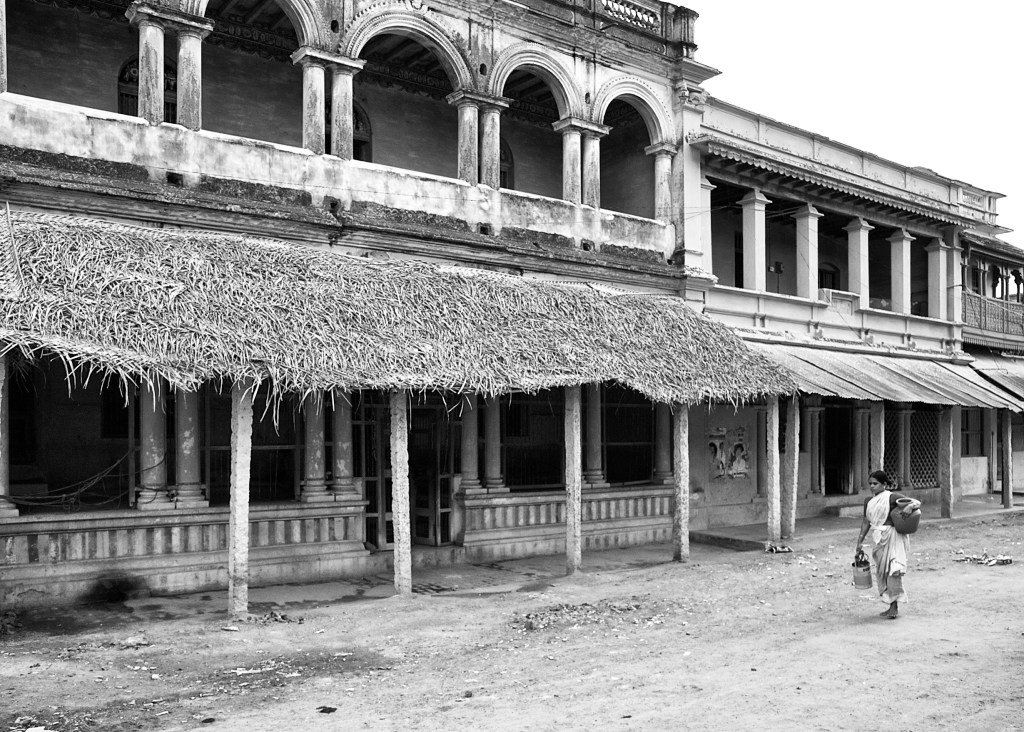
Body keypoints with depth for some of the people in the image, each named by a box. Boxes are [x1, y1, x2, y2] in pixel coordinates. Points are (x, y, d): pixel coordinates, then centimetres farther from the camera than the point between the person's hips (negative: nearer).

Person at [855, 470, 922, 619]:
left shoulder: (892, 497, -7)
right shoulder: (868, 501, 11)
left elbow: (917, 502, -8)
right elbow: (866, 521, 18)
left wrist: (910, 506, -30)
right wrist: (860, 541, 15)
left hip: (893, 537, -7)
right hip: (879, 539, 7)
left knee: (893, 570, -18)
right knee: (882, 572, 10)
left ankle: (894, 606, -16)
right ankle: (892, 606, 20)